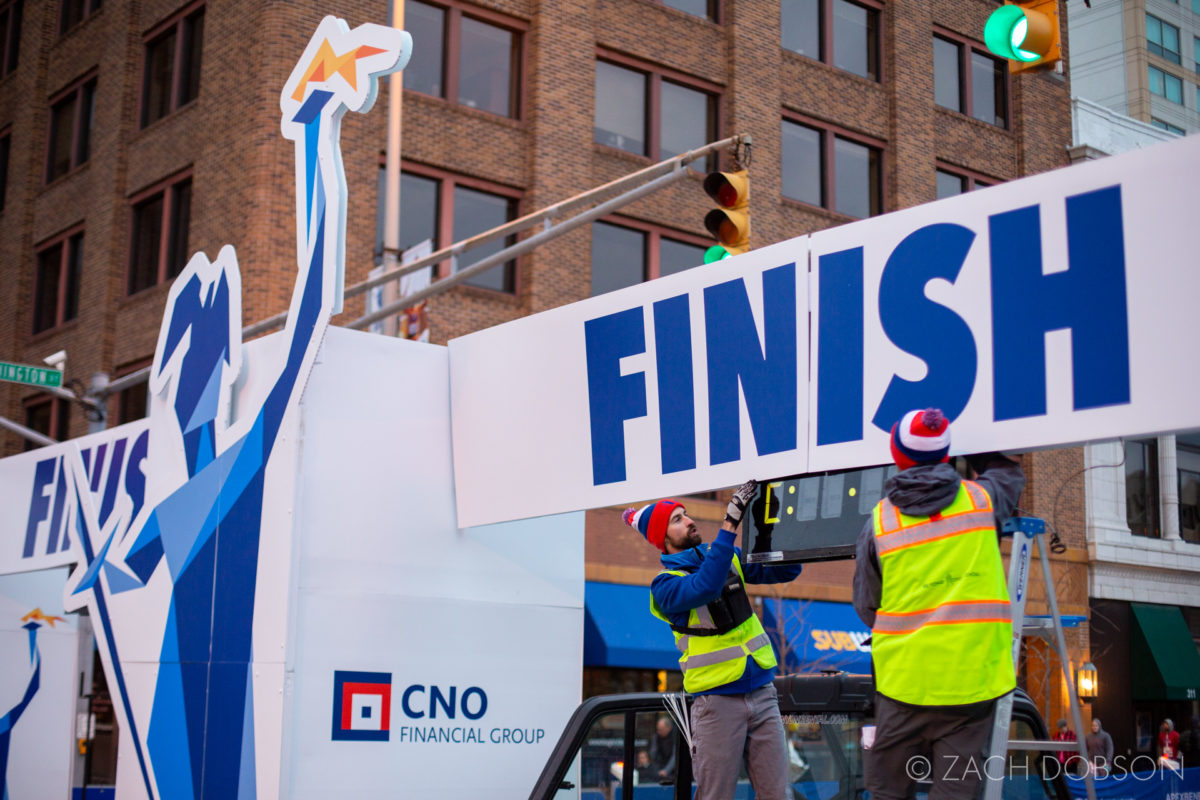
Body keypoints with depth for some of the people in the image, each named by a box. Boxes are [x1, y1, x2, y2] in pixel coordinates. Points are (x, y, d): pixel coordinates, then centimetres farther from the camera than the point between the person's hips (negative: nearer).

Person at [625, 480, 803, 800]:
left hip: (761, 693, 5)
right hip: (717, 700, -5)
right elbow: (705, 587, -25)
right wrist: (730, 524, -28)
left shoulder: (728, 557, 13)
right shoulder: (665, 584, -5)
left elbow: (785, 570, 13)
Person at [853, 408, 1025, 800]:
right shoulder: (981, 499, 0)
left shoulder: (879, 520, -3)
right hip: (972, 676, 1)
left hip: (903, 679, 0)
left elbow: (865, 605, 6)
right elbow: (1010, 473, 26)